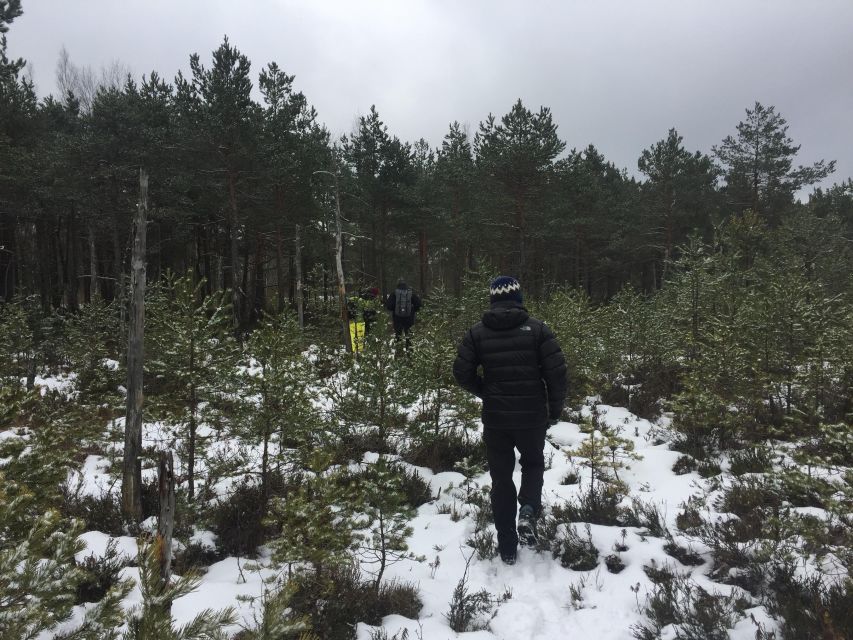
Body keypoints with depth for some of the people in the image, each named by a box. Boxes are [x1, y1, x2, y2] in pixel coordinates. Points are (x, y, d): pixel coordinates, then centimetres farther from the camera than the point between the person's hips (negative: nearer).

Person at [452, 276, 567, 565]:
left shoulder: (477, 332, -2)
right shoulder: (537, 328, -5)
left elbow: (462, 373, -3)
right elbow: (556, 371, -8)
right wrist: (555, 409, 5)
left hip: (495, 418, 1)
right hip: (532, 416, 0)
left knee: (501, 477, 13)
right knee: (533, 463, 24)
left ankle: (507, 547, 18)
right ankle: (528, 510, -2)